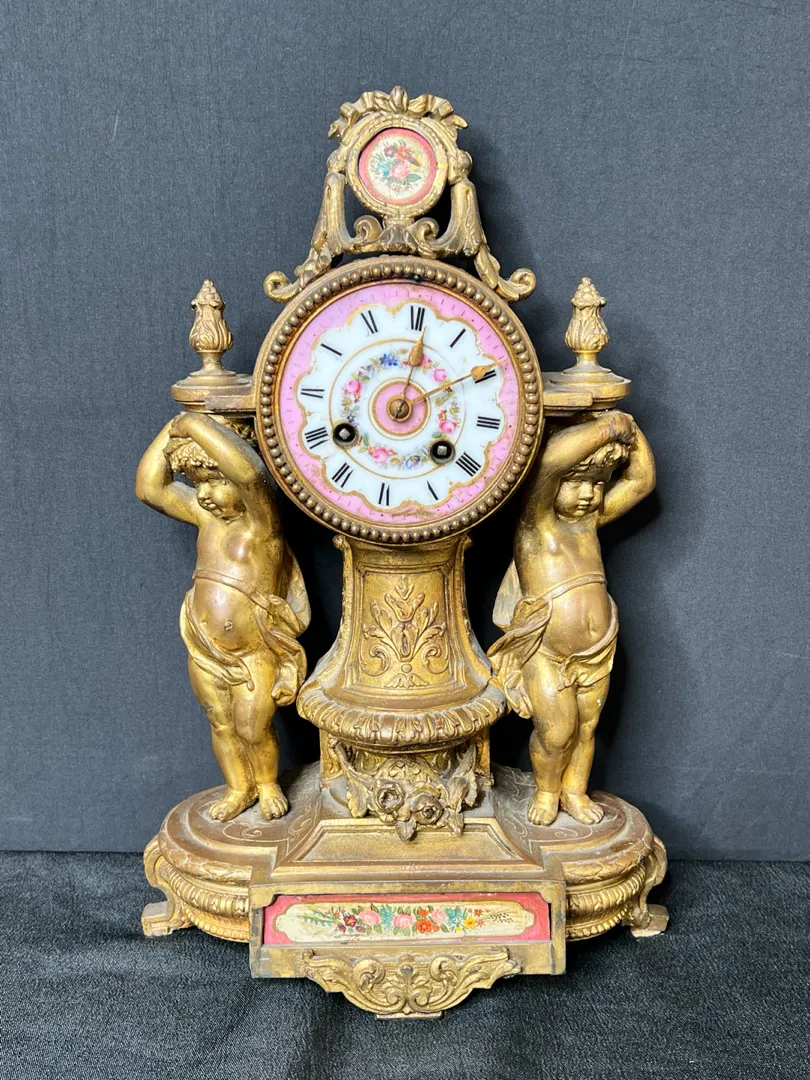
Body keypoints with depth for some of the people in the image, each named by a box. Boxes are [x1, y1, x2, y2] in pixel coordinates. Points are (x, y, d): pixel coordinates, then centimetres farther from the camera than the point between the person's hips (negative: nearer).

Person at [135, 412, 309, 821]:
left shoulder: (259, 520, -17)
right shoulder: (208, 515, 3)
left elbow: (250, 471, -38)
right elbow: (149, 487, 2)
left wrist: (196, 424, -28)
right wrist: (172, 429, -7)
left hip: (254, 653, -6)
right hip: (205, 650, 6)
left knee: (253, 729, 3)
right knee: (221, 726, 16)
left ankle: (268, 786, 30)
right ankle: (238, 789, 36)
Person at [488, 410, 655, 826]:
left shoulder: (591, 518, 4)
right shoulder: (537, 519, -15)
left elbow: (642, 480, 7)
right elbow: (551, 459, -33)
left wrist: (630, 431, -5)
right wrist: (606, 428, -25)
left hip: (596, 653, 5)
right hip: (545, 656, -5)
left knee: (586, 728, 15)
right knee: (556, 732, 0)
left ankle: (575, 792, 37)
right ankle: (546, 792, 29)